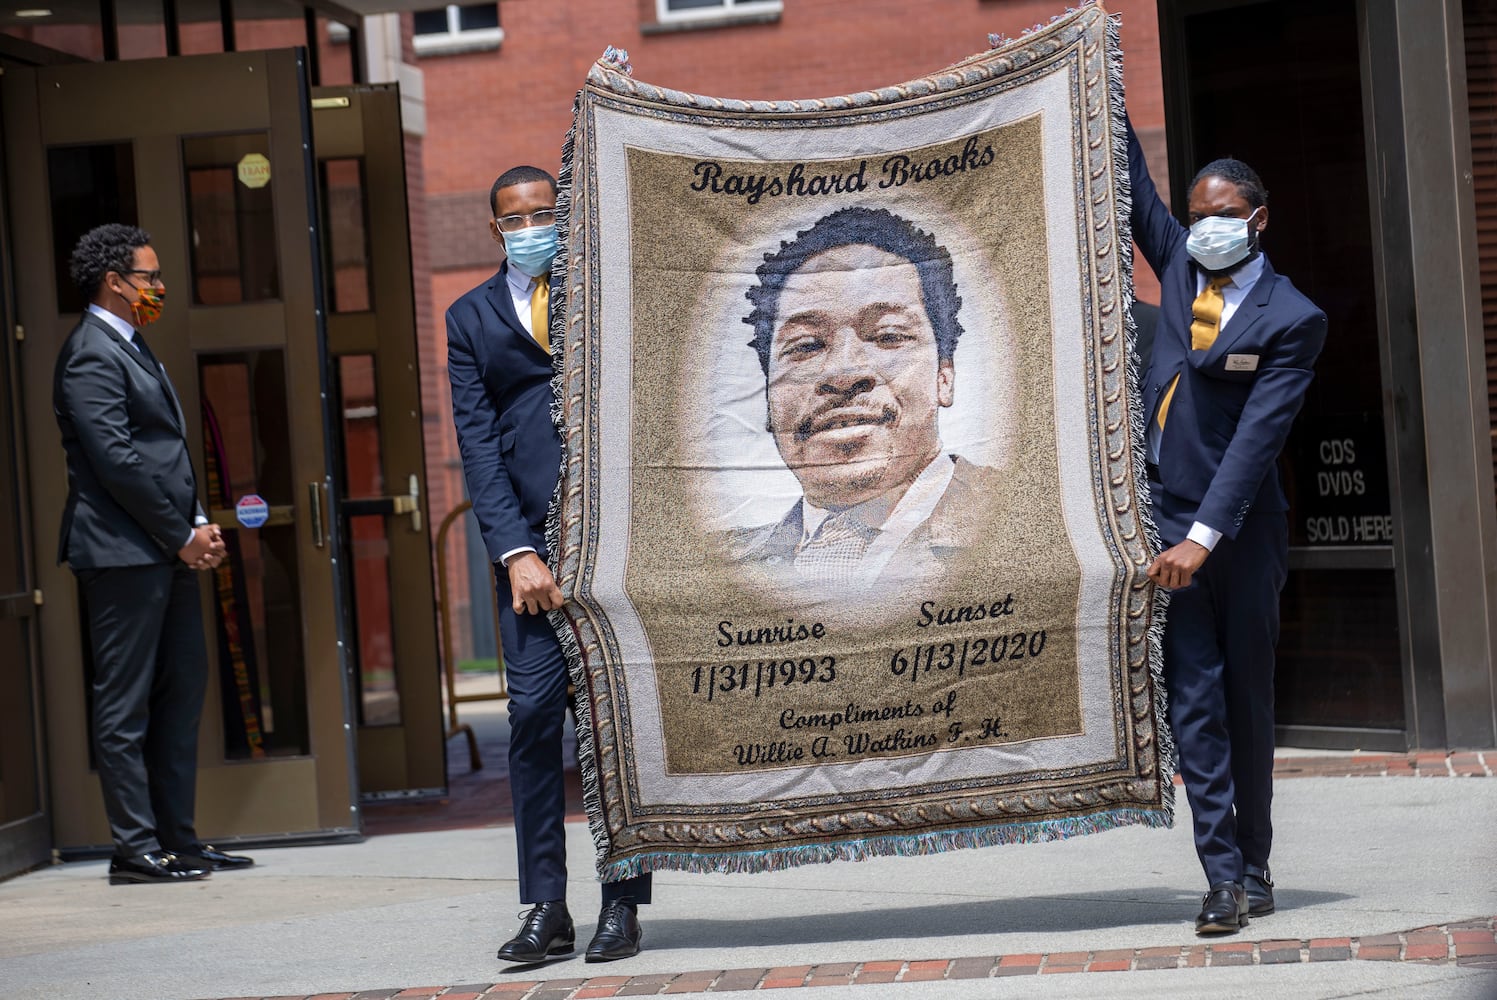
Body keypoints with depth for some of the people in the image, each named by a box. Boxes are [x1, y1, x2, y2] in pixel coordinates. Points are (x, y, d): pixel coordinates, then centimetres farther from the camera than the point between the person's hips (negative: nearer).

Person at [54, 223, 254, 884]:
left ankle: (178, 840, 17)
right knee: (125, 705, -4)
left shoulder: (132, 350, 19)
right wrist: (181, 535, -13)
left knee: (182, 689, 11)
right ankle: (135, 850, -1)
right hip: (122, 552, -10)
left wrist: (198, 525, 9)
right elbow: (116, 461, -19)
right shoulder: (91, 356, -12)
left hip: (166, 554, 10)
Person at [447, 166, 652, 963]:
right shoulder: (471, 317, 13)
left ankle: (622, 904, 4)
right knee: (534, 714, -5)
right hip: (528, 536, 1)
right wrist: (516, 550, -6)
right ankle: (545, 907, 0)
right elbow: (477, 441, 5)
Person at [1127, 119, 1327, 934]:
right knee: (1194, 701, -4)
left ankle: (1253, 866, 17)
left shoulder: (1292, 321, -8)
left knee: (1246, 701, 6)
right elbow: (1135, 192, 20)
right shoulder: (1181, 267, 10)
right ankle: (1223, 874, -6)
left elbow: (1257, 437, -15)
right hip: (1167, 519, 4)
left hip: (1238, 530, -4)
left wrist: (1205, 536, -23)